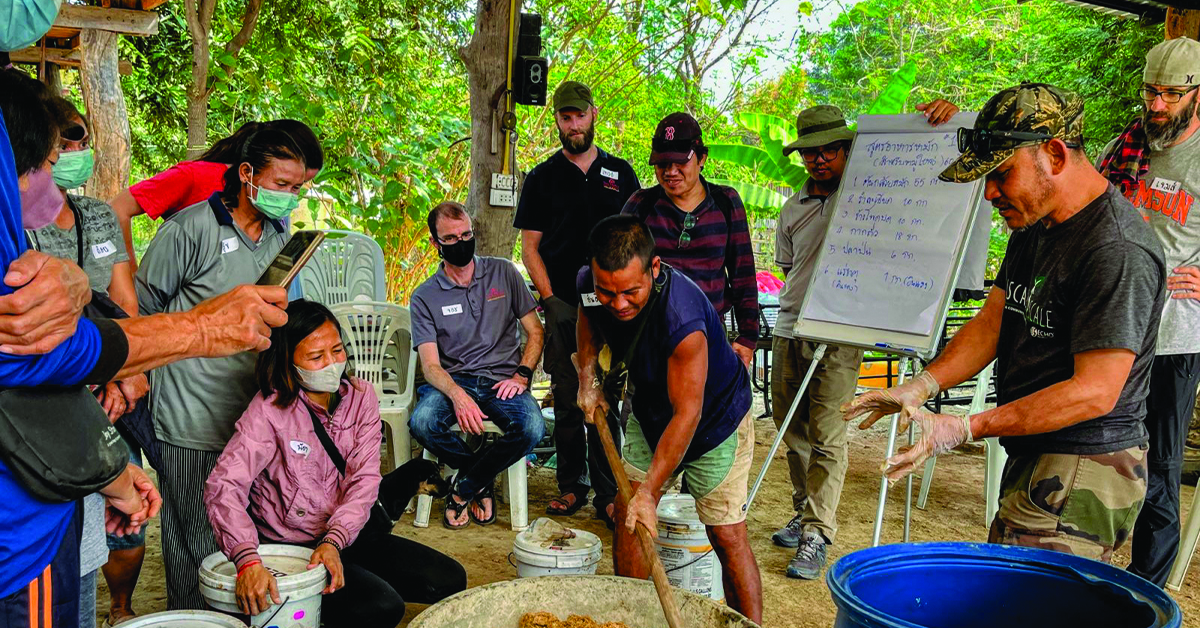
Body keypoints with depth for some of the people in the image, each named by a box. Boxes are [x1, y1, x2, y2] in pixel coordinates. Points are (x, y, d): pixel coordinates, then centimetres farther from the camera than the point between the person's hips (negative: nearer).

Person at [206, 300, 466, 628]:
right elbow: (223, 486, -26)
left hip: (347, 536, 6)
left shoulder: (360, 397, 0)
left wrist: (334, 540, -23)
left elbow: (364, 479, -7)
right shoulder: (270, 410, -14)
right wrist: (248, 560, -41)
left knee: (450, 580, -5)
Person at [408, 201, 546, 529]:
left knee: (533, 427, -32)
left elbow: (535, 331, 11)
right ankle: (484, 482, -2)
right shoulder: (425, 296, 6)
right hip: (453, 381, 0)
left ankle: (463, 488, -5)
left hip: (502, 381, 0)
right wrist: (458, 395, -26)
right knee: (422, 422, -33)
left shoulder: (503, 272, 10)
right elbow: (431, 365, -4)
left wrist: (522, 375, -7)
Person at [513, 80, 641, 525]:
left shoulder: (620, 173, 11)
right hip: (563, 307, 0)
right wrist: (550, 299, -5)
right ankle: (571, 485, 18)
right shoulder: (541, 178, 9)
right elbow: (530, 247, 6)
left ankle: (607, 493, 7)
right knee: (567, 401, 5)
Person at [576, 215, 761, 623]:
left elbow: (686, 414, -34)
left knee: (727, 535, -7)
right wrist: (588, 379, -6)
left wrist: (648, 491, -32)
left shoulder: (682, 316, -40)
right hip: (649, 410, 6)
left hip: (714, 417, -6)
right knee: (627, 514, 5)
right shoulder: (591, 284, -20)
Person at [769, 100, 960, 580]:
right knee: (792, 429, 12)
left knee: (827, 436, -7)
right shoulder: (792, 209, 16)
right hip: (789, 329, 5)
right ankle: (805, 514, 28)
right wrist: (803, 304, 10)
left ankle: (816, 535, -1)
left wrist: (941, 115, -18)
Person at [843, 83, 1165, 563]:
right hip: (1032, 460, 9)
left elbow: (1095, 391, -23)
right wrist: (923, 385, -6)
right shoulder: (1034, 227, 12)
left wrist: (966, 429, -25)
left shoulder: (1119, 252, -20)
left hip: (1083, 475, -9)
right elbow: (991, 323, 10)